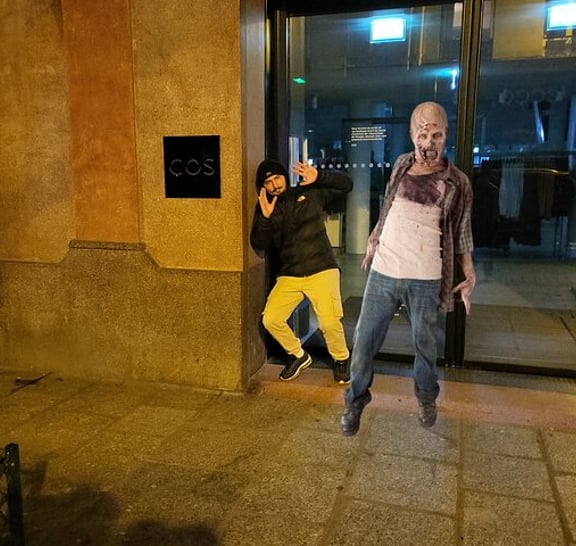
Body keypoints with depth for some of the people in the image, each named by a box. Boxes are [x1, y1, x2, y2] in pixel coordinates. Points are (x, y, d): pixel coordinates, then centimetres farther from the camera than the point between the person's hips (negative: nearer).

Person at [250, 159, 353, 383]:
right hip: (289, 275, 4)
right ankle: (298, 355, 18)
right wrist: (265, 218, -14)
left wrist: (319, 176, -16)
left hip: (321, 270, -3)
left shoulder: (310, 193, 4)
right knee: (270, 319, -8)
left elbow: (346, 184, 1)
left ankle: (341, 359, 13)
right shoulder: (264, 208, 9)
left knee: (329, 322, -17)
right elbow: (259, 245, 2)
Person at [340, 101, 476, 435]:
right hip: (383, 271, 2)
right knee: (364, 341, 5)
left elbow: (461, 234, 4)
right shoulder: (402, 165, 5)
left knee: (425, 344, 14)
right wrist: (372, 243, 18)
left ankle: (427, 398, 40)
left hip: (425, 279, -2)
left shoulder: (457, 183, -3)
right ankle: (356, 400, 25)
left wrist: (470, 276, -2)